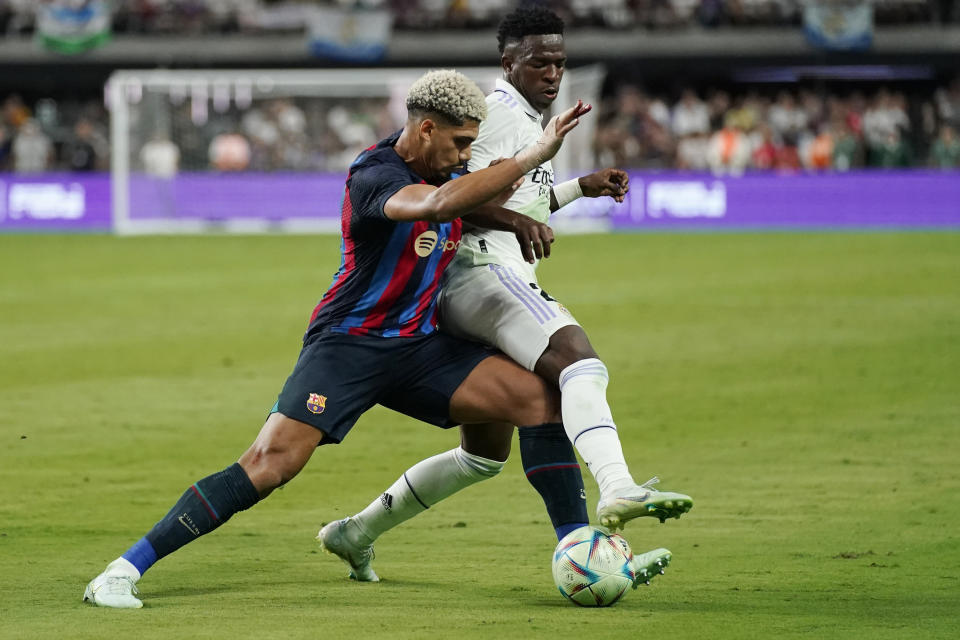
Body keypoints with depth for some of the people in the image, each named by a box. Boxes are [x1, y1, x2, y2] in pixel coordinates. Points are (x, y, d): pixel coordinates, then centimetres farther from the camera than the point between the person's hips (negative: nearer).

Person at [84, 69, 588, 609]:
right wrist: (534, 156, -40)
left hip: (417, 344, 7)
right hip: (347, 342, -7)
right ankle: (123, 571, -17)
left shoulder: (444, 170, 5)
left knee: (542, 400, -11)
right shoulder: (374, 176, -20)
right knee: (270, 463, -23)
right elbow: (437, 203, -42)